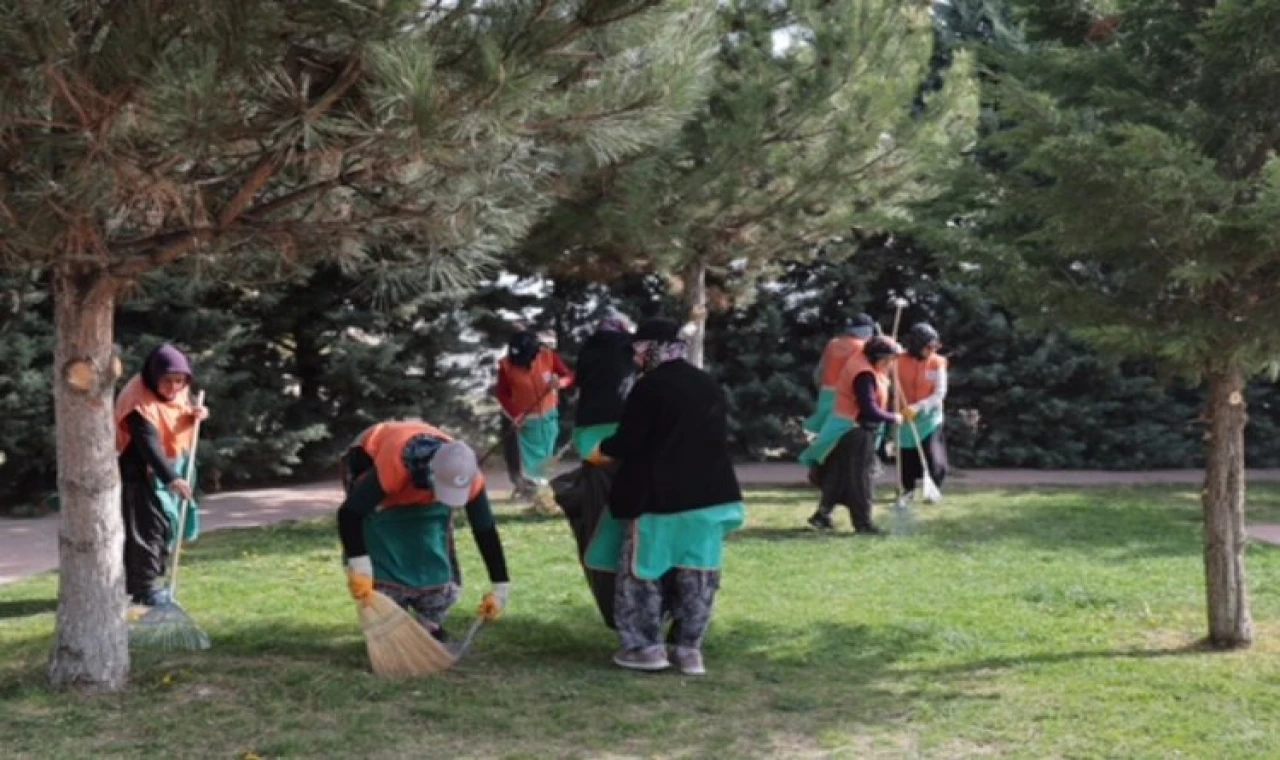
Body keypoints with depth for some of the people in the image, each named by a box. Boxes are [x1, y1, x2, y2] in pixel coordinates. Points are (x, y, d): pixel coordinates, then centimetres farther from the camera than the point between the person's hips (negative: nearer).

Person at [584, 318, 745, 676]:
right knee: (696, 573, 9)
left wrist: (602, 450, 8)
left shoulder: (650, 387, -13)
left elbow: (627, 443, -12)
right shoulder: (710, 386, 10)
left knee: (642, 568, 5)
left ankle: (647, 646, 6)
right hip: (706, 494, 7)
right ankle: (689, 648, 12)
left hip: (656, 496, -7)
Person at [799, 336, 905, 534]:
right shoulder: (864, 375, -23)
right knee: (860, 477, -3)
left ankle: (822, 515, 18)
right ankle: (863, 522, 3)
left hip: (851, 429, 10)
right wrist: (893, 418, -14)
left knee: (839, 476, 13)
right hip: (855, 430, -10)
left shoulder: (862, 362, 7)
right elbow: (869, 411, -26)